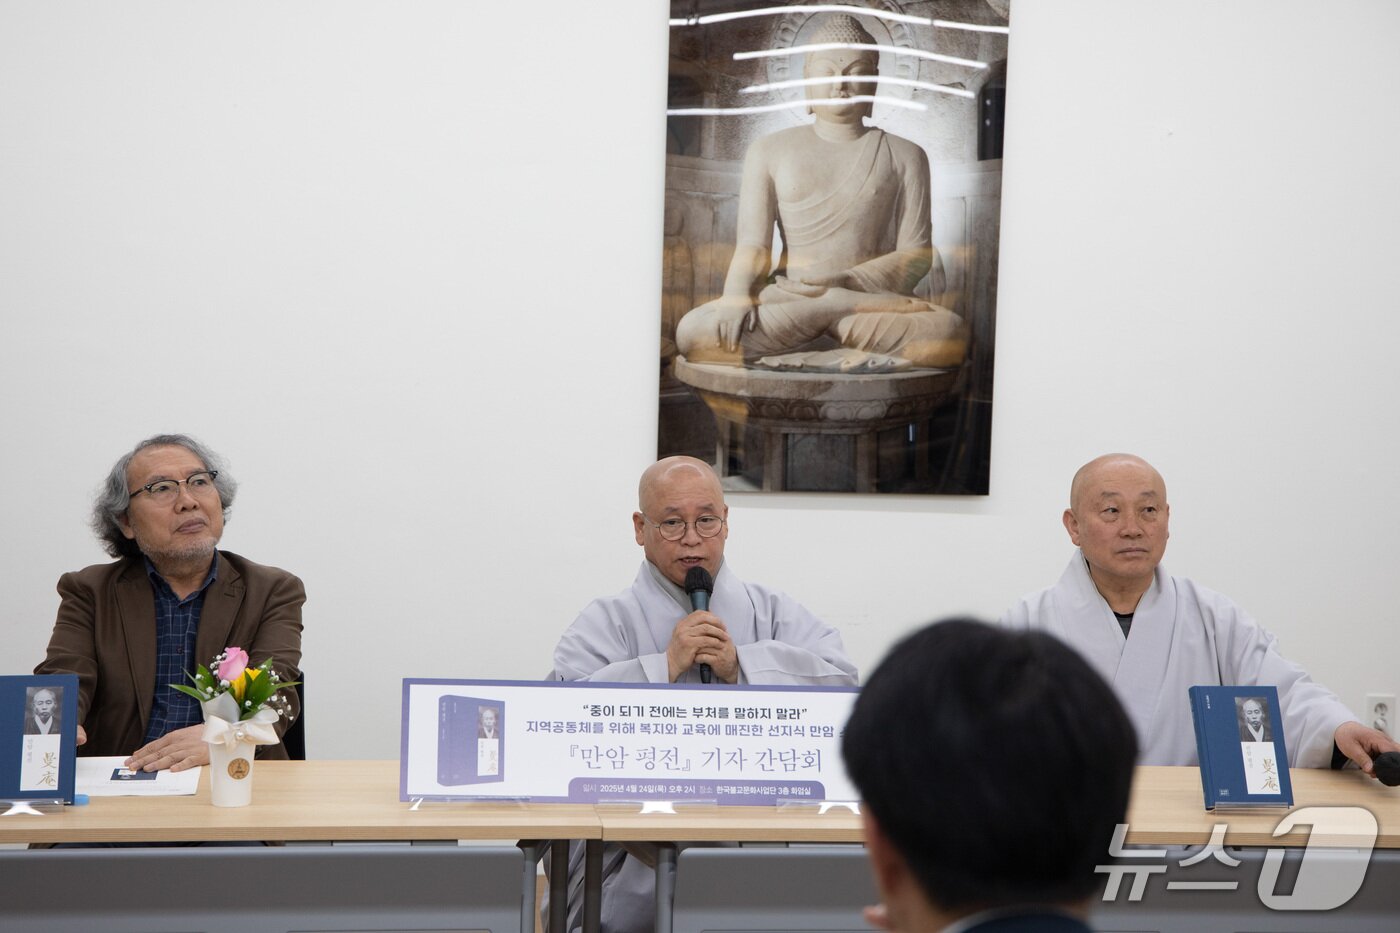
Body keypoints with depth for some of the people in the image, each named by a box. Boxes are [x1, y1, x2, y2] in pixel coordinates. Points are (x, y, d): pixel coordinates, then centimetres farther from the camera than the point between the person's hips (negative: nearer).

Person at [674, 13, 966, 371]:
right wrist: (737, 295, -18)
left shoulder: (903, 155, 11)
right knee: (692, 332, -31)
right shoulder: (769, 151, 13)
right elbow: (752, 244, 5)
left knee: (949, 334, -35)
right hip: (787, 298, 1)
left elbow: (916, 255, 4)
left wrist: (847, 281, -15)